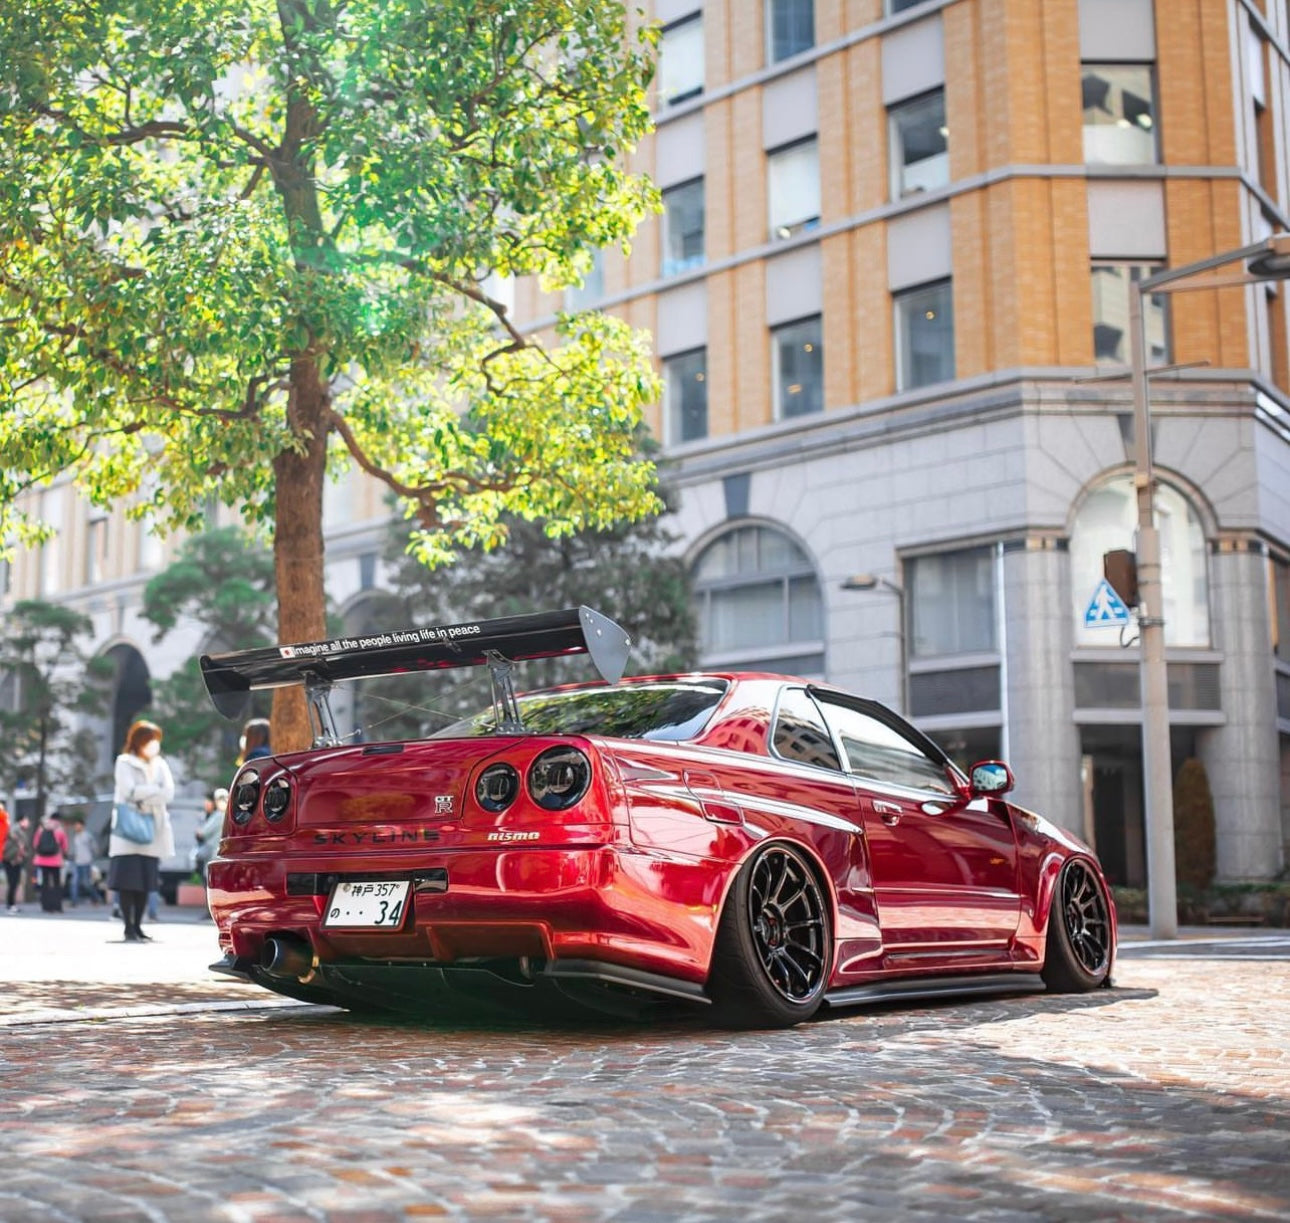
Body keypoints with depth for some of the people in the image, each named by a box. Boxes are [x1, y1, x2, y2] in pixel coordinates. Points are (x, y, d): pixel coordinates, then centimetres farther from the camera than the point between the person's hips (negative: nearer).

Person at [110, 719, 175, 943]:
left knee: (146, 882, 5)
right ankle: (129, 928, -2)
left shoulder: (160, 764, 15)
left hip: (153, 831, 5)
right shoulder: (125, 763, 1)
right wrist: (155, 790, -6)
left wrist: (144, 795, -9)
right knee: (128, 880, -5)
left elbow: (168, 793, 2)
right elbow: (130, 791, -14)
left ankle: (138, 927, 12)